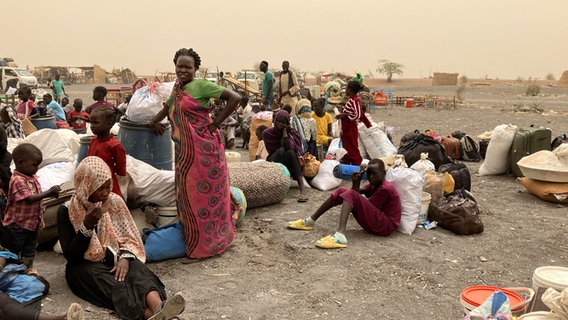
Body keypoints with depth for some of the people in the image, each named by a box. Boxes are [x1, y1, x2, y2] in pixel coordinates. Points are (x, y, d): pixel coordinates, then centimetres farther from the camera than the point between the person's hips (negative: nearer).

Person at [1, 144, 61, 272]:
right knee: (14, 250, 9)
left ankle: (29, 268, 36)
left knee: (30, 248, 21)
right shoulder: (18, 180, -25)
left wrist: (51, 194, -3)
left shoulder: (32, 177, 3)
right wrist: (49, 192, -27)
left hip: (33, 221, 9)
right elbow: (29, 198, -30)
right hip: (17, 224, -9)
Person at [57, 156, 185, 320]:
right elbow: (70, 255, -12)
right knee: (111, 284, -34)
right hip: (84, 265, -2)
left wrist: (125, 257, -20)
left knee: (135, 269, -31)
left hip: (113, 258, 3)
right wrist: (87, 225, -26)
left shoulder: (115, 201, 0)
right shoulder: (66, 211, -7)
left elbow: (129, 238, 2)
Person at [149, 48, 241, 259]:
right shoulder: (176, 90, 14)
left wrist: (217, 122, -15)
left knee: (205, 192, 2)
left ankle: (210, 240, 16)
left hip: (203, 148, -8)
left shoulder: (201, 85, -9)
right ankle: (193, 238, 28)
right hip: (184, 151, 8)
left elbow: (234, 98, -17)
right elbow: (168, 107, 34)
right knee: (187, 193, 13)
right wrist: (154, 121, 22)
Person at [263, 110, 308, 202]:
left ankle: (302, 190, -44)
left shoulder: (292, 133, -6)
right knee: (281, 150, -29)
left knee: (290, 152, -33)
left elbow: (288, 147, -25)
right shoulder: (267, 133, -3)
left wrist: (284, 130, -19)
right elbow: (271, 152, -2)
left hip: (290, 165, 0)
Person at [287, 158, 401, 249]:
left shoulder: (385, 189, -14)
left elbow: (365, 207, -15)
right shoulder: (374, 184, 16)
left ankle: (340, 236, -46)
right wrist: (356, 183, -10)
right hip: (375, 222, 9)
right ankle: (310, 221, 4)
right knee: (341, 191, 4)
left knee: (350, 195, -26)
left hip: (386, 226, -9)